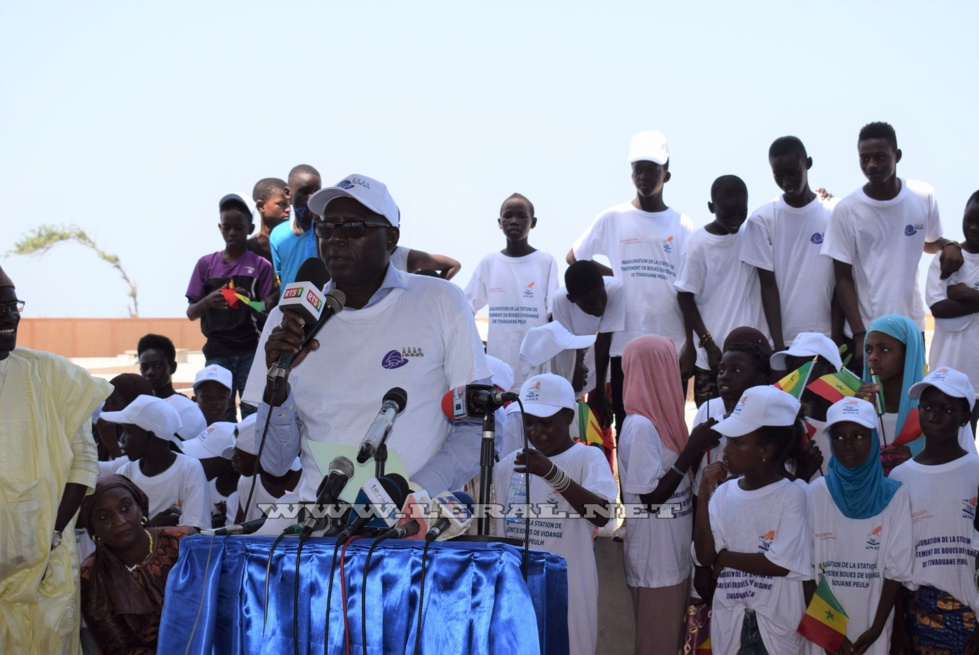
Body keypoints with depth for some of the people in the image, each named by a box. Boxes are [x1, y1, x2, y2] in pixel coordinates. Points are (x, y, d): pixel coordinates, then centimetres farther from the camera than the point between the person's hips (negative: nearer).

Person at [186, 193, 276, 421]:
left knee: (254, 415, -5)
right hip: (217, 352, 1)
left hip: (251, 352, -1)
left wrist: (250, 305, -20)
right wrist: (207, 301, -14)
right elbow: (191, 313, 8)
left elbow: (267, 314, 1)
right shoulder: (206, 263, 9)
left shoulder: (260, 266, 5)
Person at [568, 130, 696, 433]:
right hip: (625, 343, 0)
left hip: (671, 344, 0)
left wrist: (692, 343, -1)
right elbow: (573, 258, 14)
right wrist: (614, 276, 3)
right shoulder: (612, 219, 5)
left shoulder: (682, 226, 7)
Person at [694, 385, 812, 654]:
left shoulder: (792, 496, -11)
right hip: (730, 623, 4)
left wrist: (724, 556, -8)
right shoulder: (723, 493, 0)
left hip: (778, 625, -4)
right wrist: (703, 495, -12)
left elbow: (780, 564, -18)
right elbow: (705, 556, -5)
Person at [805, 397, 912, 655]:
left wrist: (877, 628, -10)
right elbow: (807, 566, -3)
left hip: (873, 628, -1)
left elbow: (896, 569, -5)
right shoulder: (816, 493, -3)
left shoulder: (895, 495, -5)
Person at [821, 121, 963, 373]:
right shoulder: (846, 210, -7)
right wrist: (859, 335, -12)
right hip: (864, 331, -2)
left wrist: (948, 245, -7)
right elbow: (843, 277, -4)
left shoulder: (924, 196, -1)